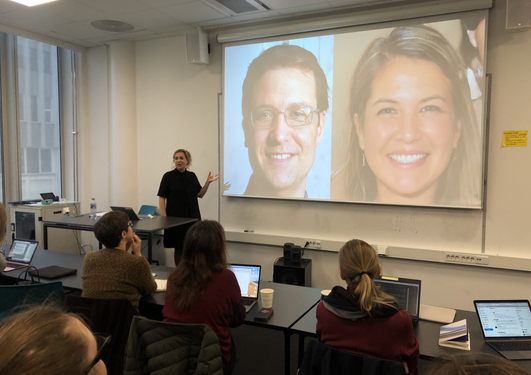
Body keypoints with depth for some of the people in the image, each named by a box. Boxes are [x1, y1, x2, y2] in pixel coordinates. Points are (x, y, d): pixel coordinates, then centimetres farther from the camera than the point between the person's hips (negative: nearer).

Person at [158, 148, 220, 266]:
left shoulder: (192, 176, 9)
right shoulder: (168, 176, -3)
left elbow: (200, 194, 12)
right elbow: (162, 198, -6)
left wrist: (208, 182, -3)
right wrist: (164, 218, -14)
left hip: (192, 217, 4)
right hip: (176, 219, -4)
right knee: (178, 248, 4)